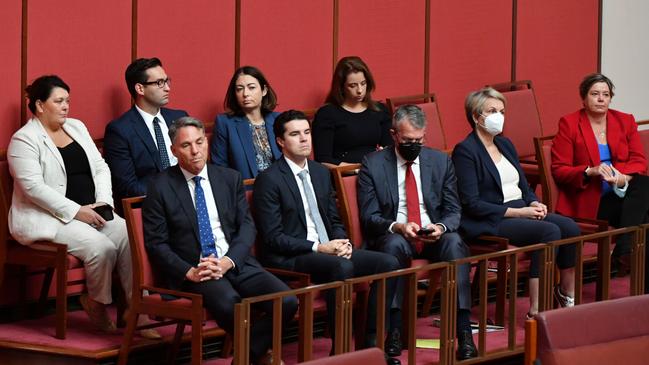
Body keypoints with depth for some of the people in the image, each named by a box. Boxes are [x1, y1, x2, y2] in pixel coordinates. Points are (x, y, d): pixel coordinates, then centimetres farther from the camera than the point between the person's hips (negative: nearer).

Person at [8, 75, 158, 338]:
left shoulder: (76, 127, 15)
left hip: (90, 211, 7)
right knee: (101, 247, -28)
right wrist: (76, 212, -20)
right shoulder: (24, 140, -7)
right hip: (46, 218, -7)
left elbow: (100, 168, 14)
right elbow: (34, 187, -17)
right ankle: (97, 305, -3)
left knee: (129, 237, -20)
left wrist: (103, 202, -4)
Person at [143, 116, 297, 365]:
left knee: (287, 302, -21)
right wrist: (189, 272, -15)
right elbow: (156, 243, -1)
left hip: (236, 263, 4)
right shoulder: (160, 187, 2)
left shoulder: (230, 178, 13)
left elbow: (247, 226, 7)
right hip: (193, 271, -4)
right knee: (229, 303, -36)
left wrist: (228, 261, -11)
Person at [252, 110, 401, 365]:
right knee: (341, 267, -36)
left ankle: (371, 341, -7)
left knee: (388, 263, -11)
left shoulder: (321, 173, 16)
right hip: (289, 258, -8)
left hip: (329, 250, 8)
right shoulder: (269, 180, -8)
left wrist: (342, 243, -2)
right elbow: (273, 238, -13)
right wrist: (318, 248, -19)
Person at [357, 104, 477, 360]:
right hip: (393, 235, -2)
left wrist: (441, 227, -17)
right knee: (394, 244, -37)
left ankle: (464, 333, -38)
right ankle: (394, 332, -37)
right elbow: (369, 217, -3)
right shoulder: (372, 164, 1)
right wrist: (398, 227, -23)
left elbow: (453, 212, 8)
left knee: (454, 241, -32)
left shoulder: (440, 161, 9)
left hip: (434, 236, 2)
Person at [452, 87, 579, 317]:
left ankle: (567, 295, 1)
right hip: (488, 222, -8)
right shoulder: (465, 151, -7)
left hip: (521, 211, 8)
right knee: (549, 231, -29)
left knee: (570, 227, -17)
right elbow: (472, 204, -14)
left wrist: (534, 203, -1)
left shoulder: (505, 144, 19)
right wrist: (515, 212, -17)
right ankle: (535, 311, -31)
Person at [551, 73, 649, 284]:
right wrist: (590, 171, -21)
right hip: (587, 201, -4)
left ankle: (624, 250, -35)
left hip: (621, 193, 4)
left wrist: (622, 177, -17)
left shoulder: (625, 122, 14)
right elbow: (559, 170, -2)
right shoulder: (568, 124, 2)